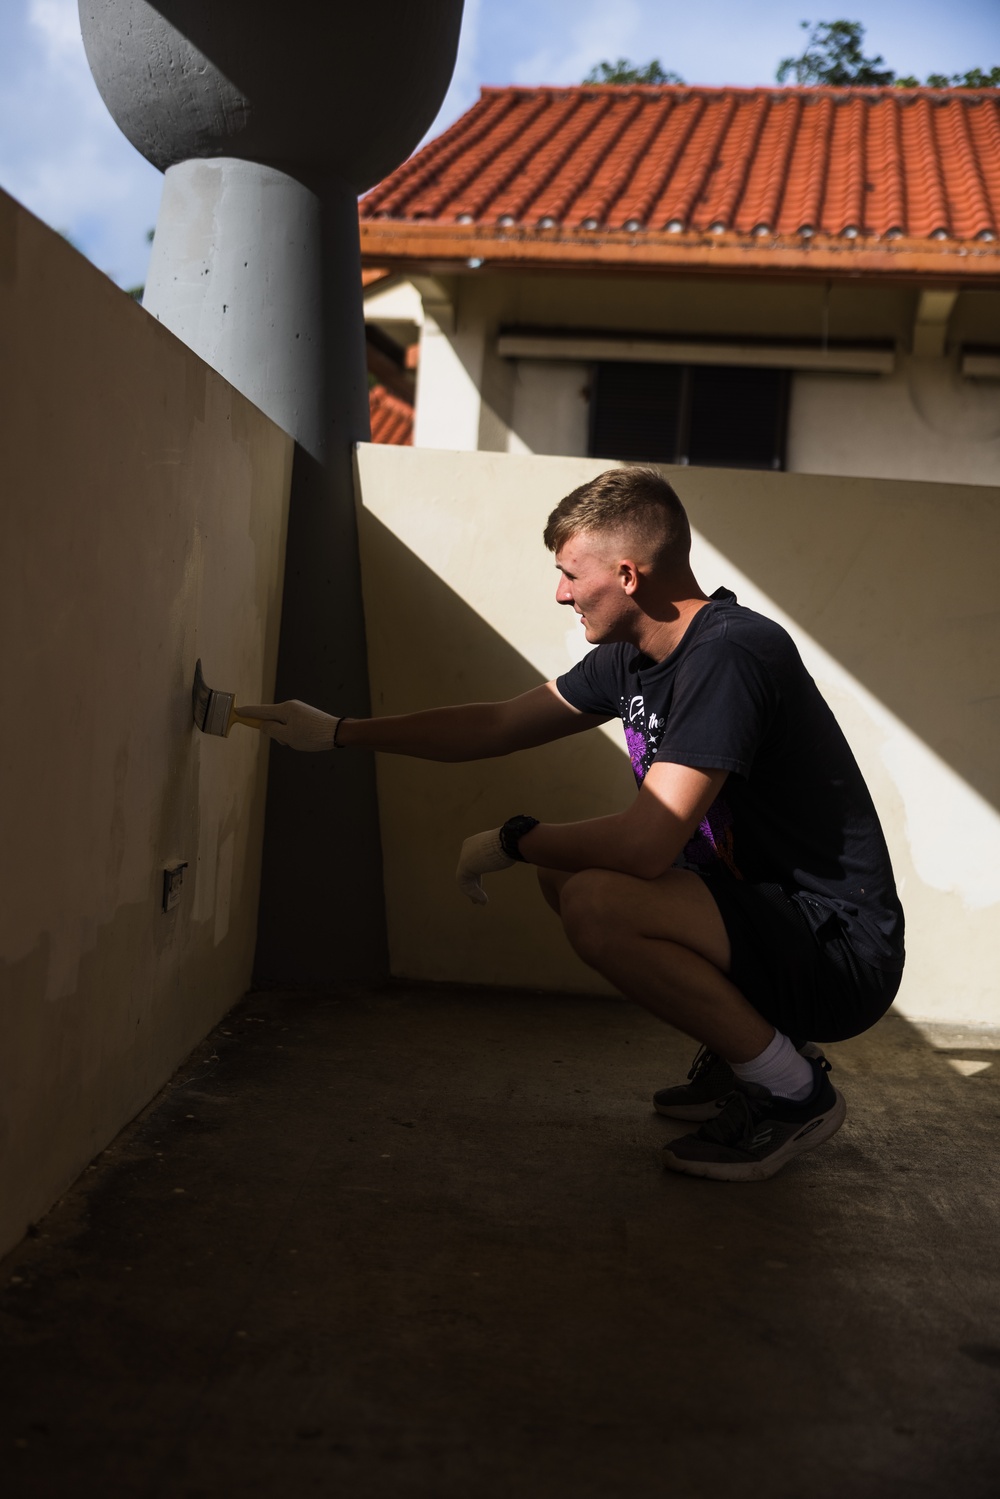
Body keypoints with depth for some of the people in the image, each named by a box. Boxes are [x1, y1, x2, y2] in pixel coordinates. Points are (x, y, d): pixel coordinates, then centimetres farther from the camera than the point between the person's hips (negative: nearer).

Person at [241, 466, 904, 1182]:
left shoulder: (729, 655, -23)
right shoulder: (631, 659, 5)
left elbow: (646, 843, -29)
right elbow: (498, 726, 15)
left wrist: (511, 841, -12)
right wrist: (338, 732, 17)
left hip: (843, 949, -9)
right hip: (762, 903, 9)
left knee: (597, 904, -27)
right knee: (564, 868, 13)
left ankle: (792, 1090, -7)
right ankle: (742, 1053, 15)